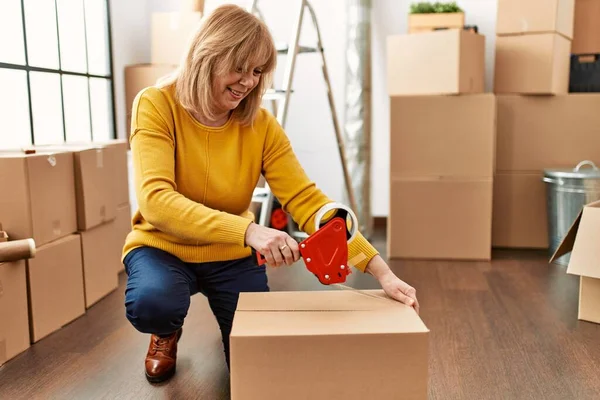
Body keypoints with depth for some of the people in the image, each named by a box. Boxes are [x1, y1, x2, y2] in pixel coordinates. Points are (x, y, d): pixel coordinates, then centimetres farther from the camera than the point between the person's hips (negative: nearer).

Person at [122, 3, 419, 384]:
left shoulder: (261, 125, -13)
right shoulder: (156, 106, -21)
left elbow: (307, 199, -18)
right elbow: (156, 200, -34)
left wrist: (380, 269, -28)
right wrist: (248, 230, -49)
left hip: (231, 255, 2)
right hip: (163, 246, -2)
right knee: (152, 302, -34)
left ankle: (236, 327, 33)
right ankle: (167, 333, 6)